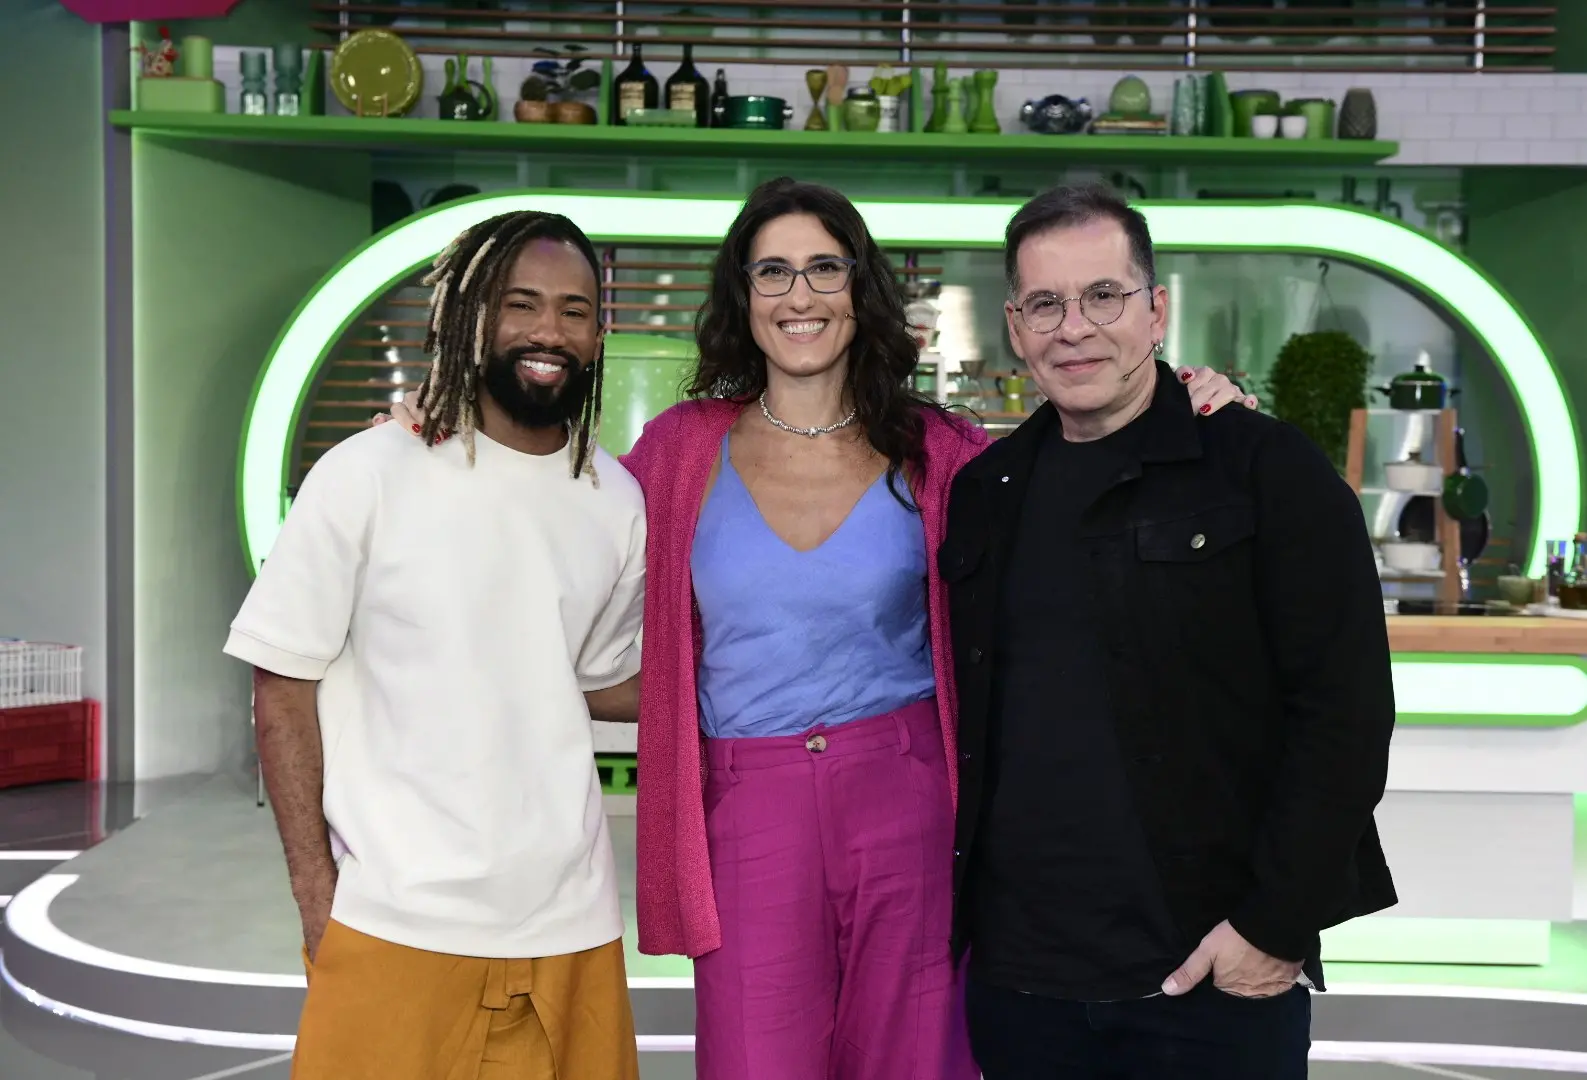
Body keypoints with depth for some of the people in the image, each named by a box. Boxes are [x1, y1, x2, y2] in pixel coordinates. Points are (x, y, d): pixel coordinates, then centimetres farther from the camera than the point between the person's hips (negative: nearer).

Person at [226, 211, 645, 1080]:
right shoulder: (369, 476, -5)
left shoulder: (615, 501, 6)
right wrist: (315, 890, -8)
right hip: (396, 931, -3)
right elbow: (284, 686, -3)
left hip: (570, 928, 4)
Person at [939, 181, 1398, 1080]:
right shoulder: (985, 494, 9)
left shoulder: (1267, 470, -5)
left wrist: (1278, 924, -13)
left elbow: (1344, 708, -10)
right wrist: (955, 910, 8)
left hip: (1216, 982, -4)